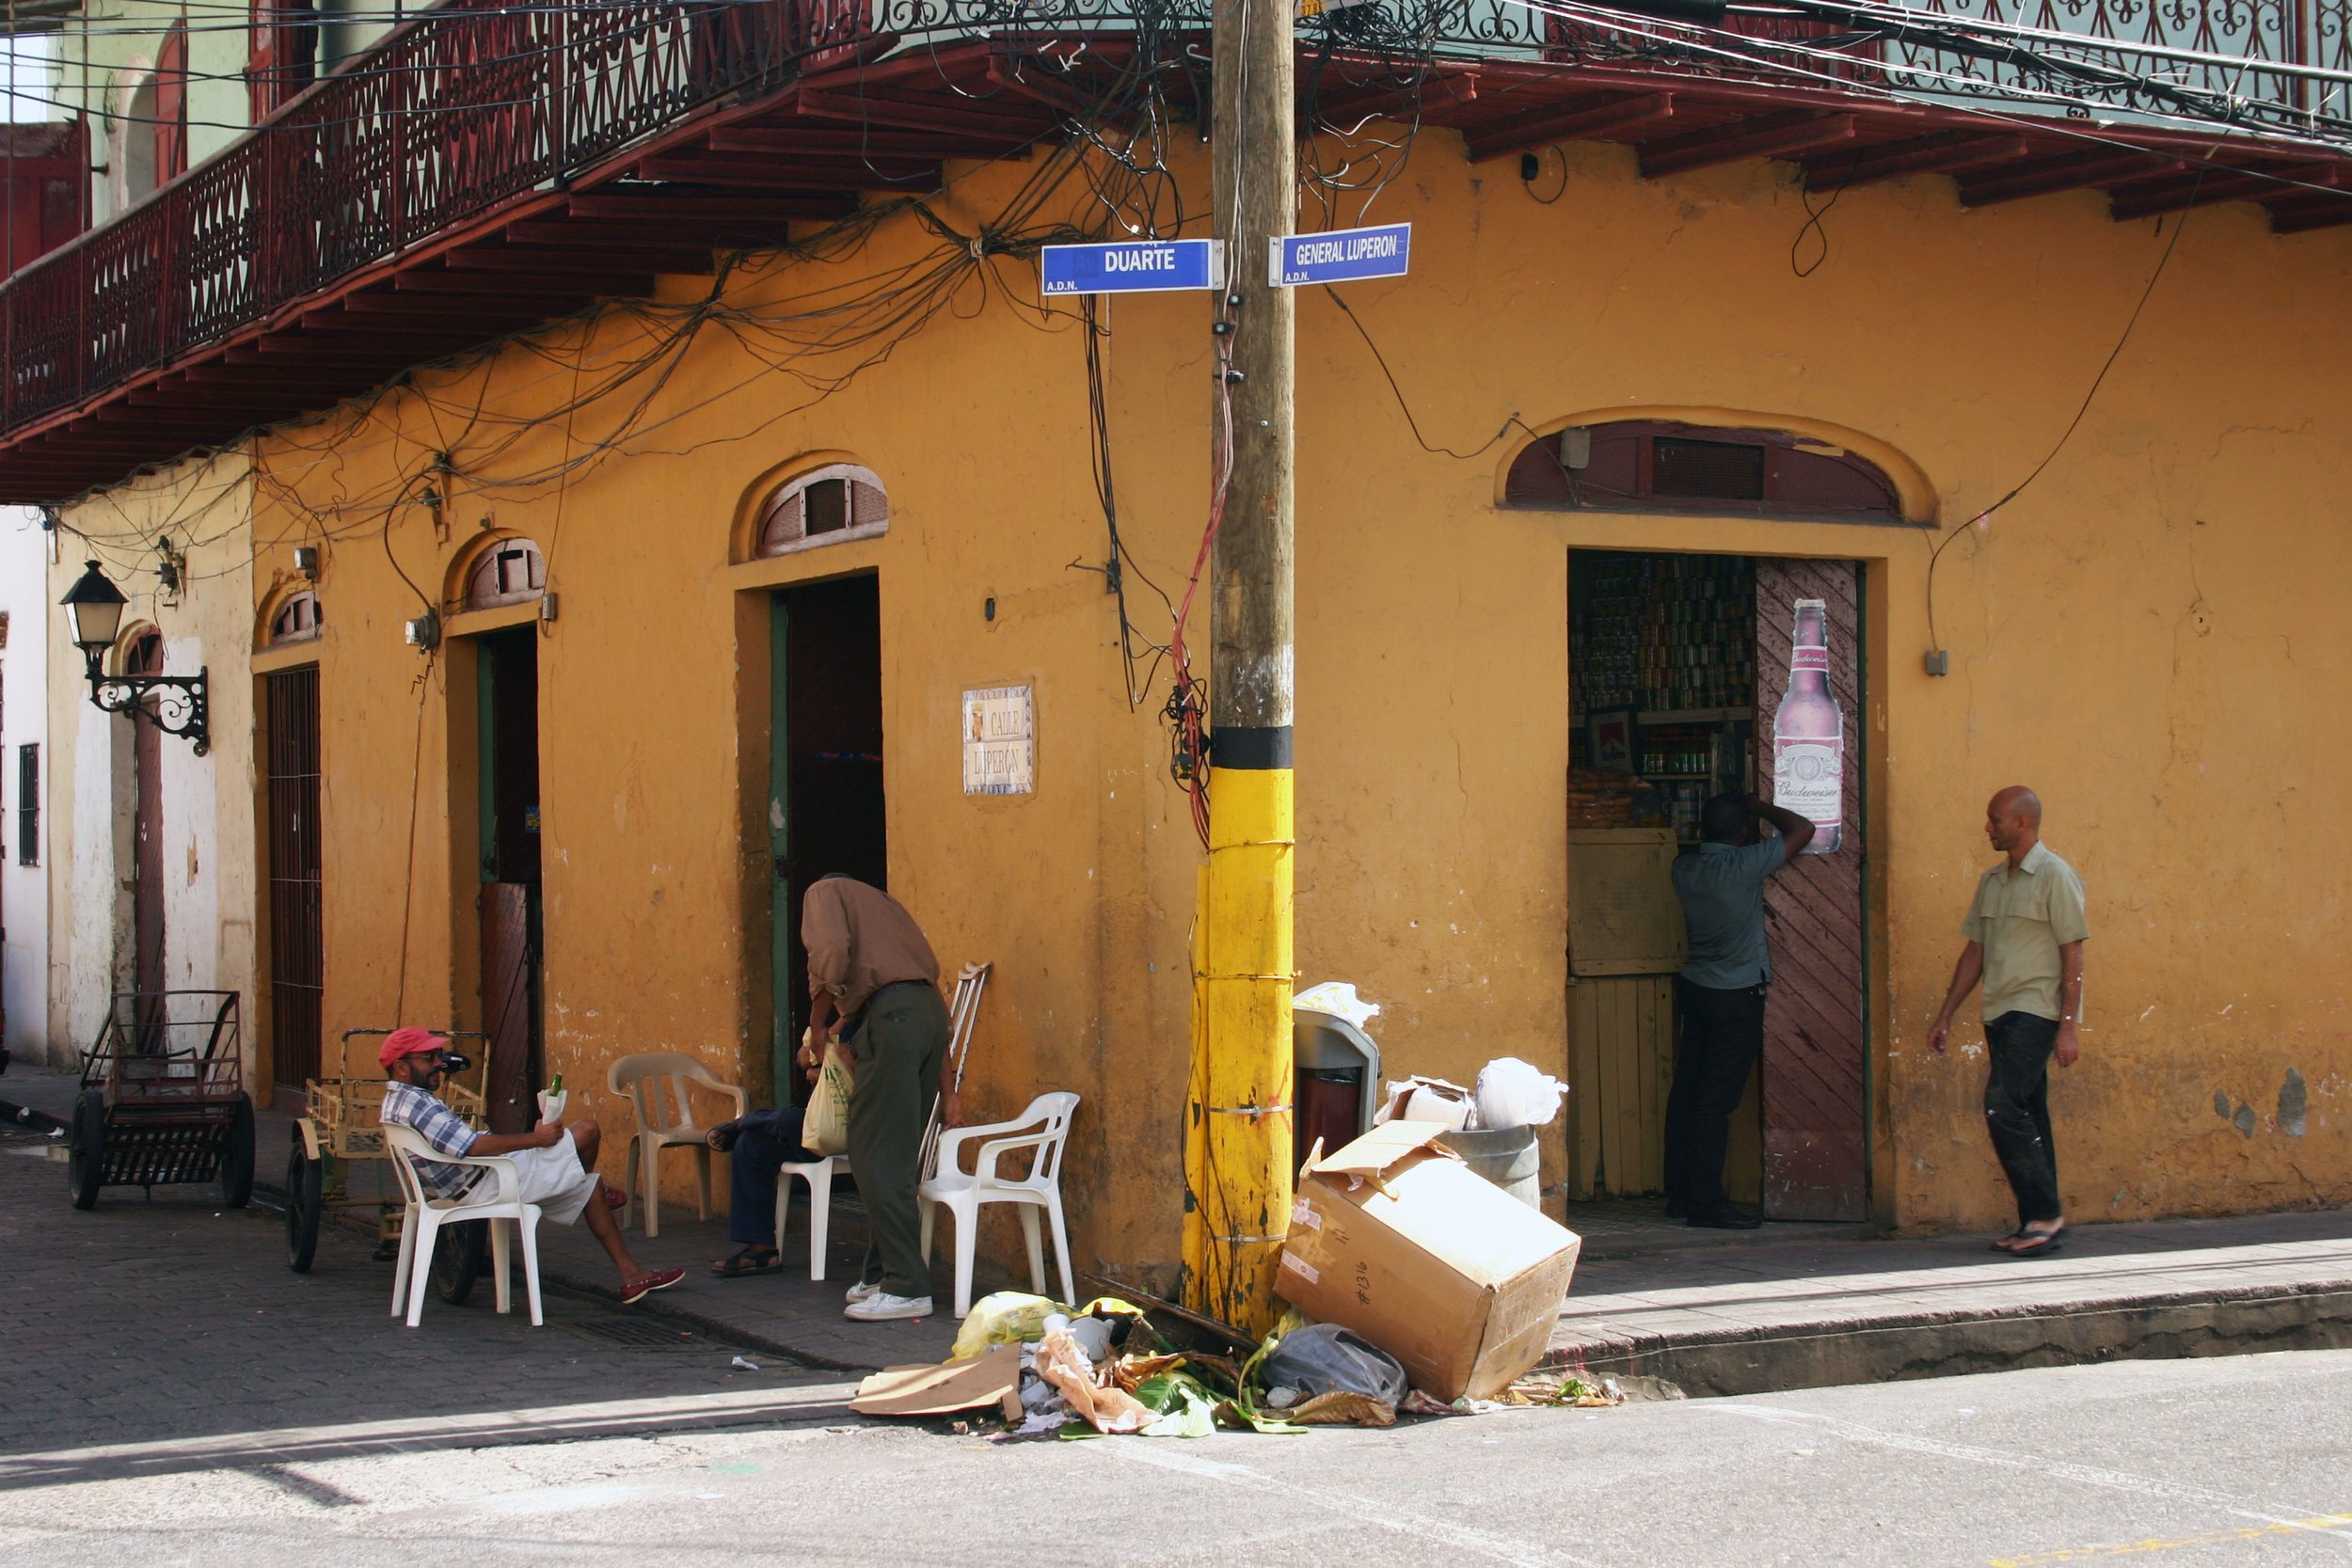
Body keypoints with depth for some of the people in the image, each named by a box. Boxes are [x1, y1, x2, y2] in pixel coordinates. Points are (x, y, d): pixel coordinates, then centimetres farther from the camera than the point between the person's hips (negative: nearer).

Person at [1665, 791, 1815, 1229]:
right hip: (1737, 998, -7)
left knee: (1686, 1092, 9)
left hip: (1695, 989, 7)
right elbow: (1802, 830, -14)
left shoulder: (1685, 869, 2)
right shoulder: (1743, 866, -18)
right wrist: (1761, 807, 4)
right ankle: (1706, 1202, -4)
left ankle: (1680, 1195, 14)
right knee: (1716, 1101, -6)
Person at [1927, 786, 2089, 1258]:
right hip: (1999, 1013, 8)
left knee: (2004, 1107, -17)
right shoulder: (1991, 881, 15)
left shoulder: (2055, 876, -8)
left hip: (2036, 1011, -8)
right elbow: (1975, 952, 19)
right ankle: (2039, 1221, 12)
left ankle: (2044, 1214, -12)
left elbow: (2072, 953, -11)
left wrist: (2069, 1024, -15)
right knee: (2025, 1114, 8)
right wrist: (1946, 1016, 17)